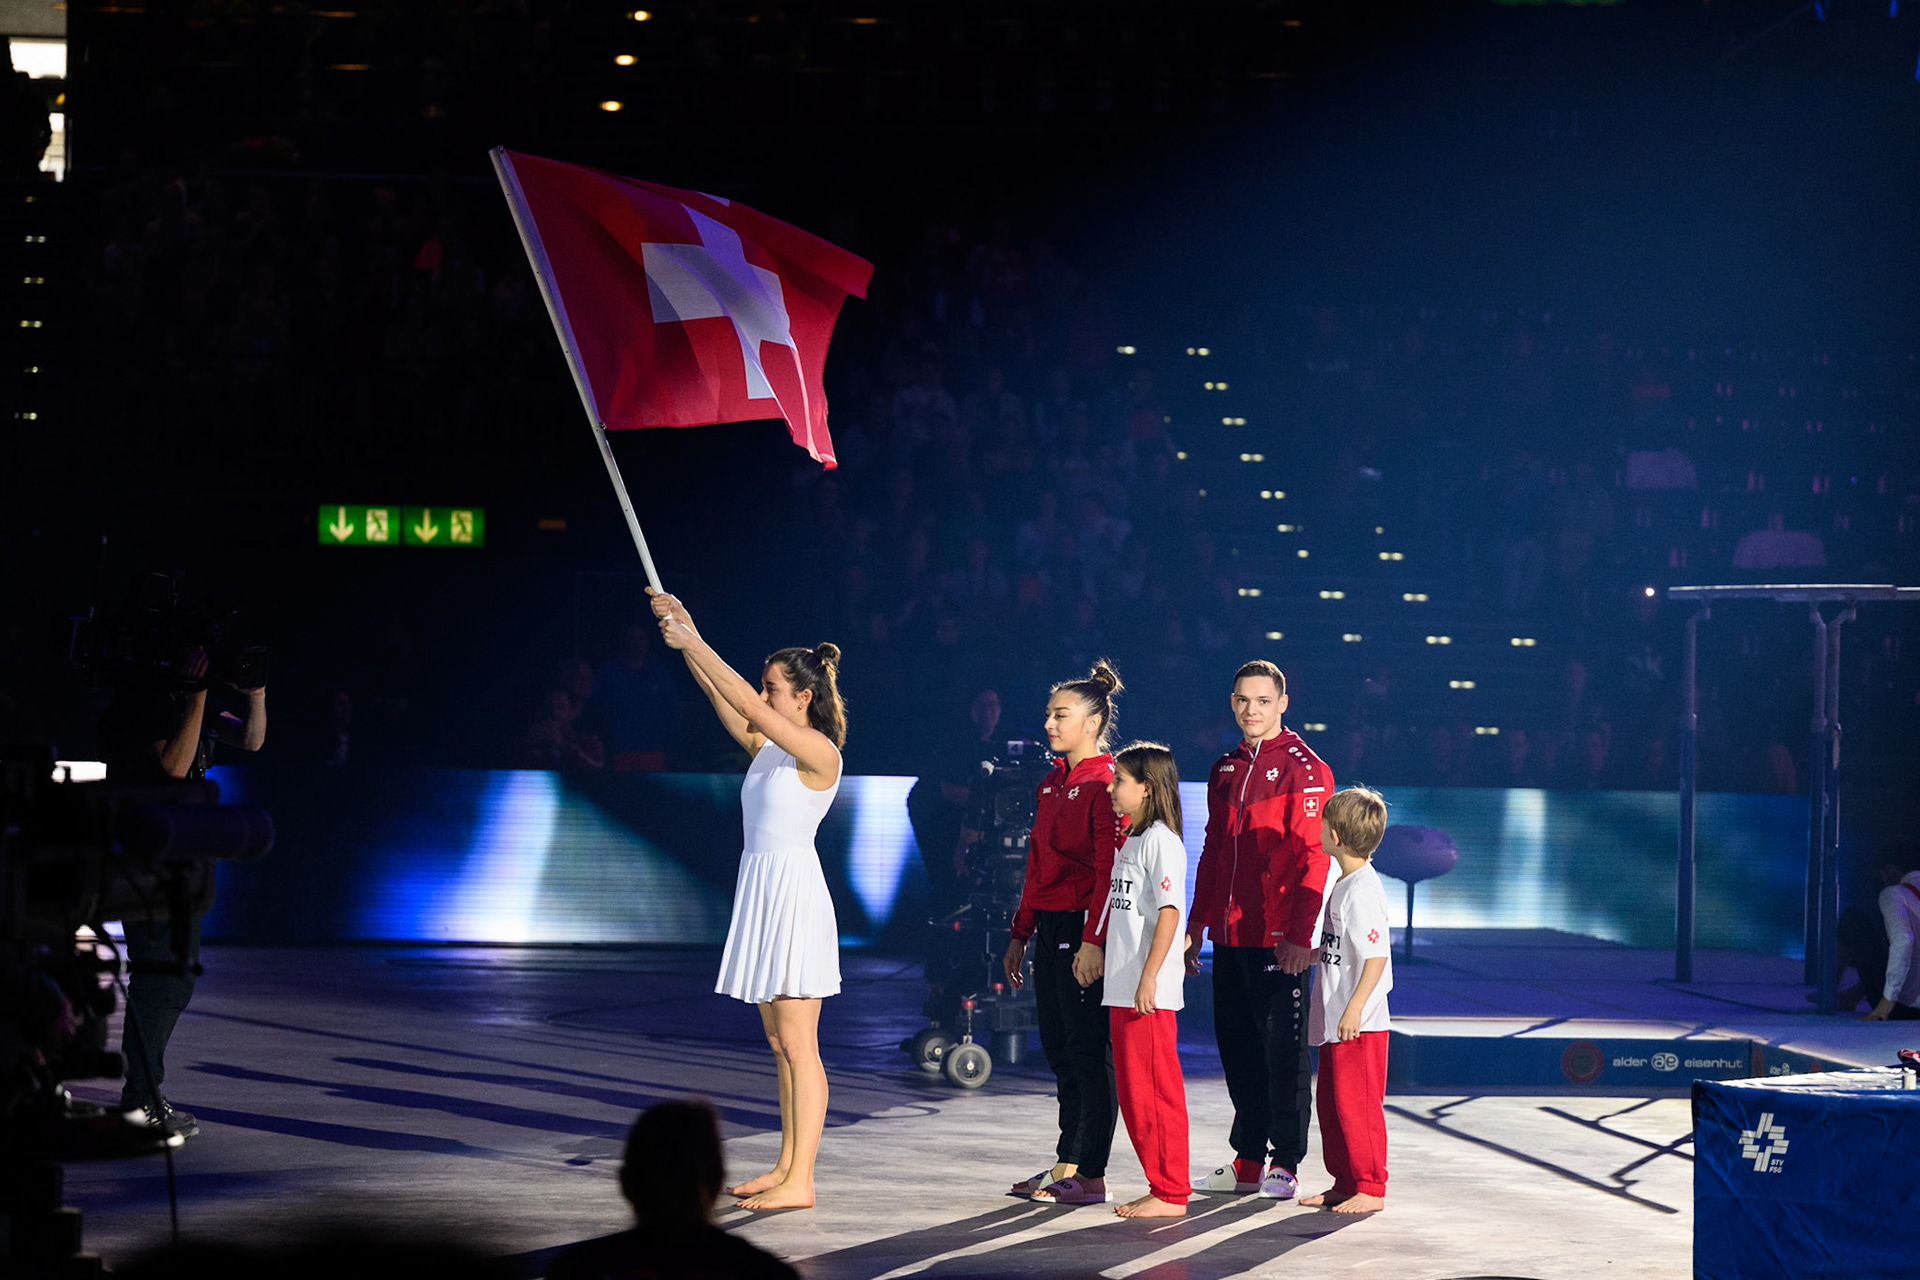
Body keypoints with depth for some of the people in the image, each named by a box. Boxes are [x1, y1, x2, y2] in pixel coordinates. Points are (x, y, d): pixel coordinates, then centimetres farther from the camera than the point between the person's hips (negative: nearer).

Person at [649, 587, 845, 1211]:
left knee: (798, 1045, -8)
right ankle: (786, 1167, 17)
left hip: (794, 893, -9)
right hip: (762, 892, 9)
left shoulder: (819, 753, -12)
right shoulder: (767, 748, 12)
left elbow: (747, 704, -20)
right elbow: (724, 698, 9)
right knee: (780, 1045, 12)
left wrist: (692, 642, -16)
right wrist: (683, 631, 2)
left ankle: (800, 1182, -7)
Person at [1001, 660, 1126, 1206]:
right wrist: (1021, 933, 19)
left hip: (1085, 928, -9)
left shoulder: (1104, 784, -11)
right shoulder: (1051, 784, 16)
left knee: (1088, 1049, -5)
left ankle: (1090, 1176, -3)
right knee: (1060, 1050, 11)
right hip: (1050, 926, 9)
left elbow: (1110, 871, -17)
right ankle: (1066, 1165, 18)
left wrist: (1093, 940, -23)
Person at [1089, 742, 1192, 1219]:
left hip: (1151, 992, -10)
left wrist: (1149, 979, -22)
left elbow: (1169, 913, -18)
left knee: (1156, 1090, -6)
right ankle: (1160, 1185, 18)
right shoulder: (1129, 840, 17)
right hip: (1122, 989, 10)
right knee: (1131, 1091, 11)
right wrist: (1110, 968, 20)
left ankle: (1171, 1193, -2)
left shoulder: (1161, 841, -11)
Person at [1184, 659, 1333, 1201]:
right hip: (1230, 935, 7)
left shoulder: (1303, 769, -7)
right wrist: (1196, 925, 16)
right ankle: (1247, 1162, 18)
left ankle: (1285, 1166, 4)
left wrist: (1300, 933, -20)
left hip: (1278, 938, -7)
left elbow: (1313, 856, -13)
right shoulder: (1225, 770, 15)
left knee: (1283, 1049, -2)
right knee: (1237, 1045, 10)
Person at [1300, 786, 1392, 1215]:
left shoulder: (1363, 889, -18)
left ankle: (1370, 1187, 3)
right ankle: (1344, 1182, 24)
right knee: (1332, 1102, 15)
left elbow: (1376, 955, -23)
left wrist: (1355, 1007, -27)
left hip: (1360, 1024, -10)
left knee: (1357, 1103, -4)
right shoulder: (1344, 884, 13)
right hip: (1335, 1020, 10)